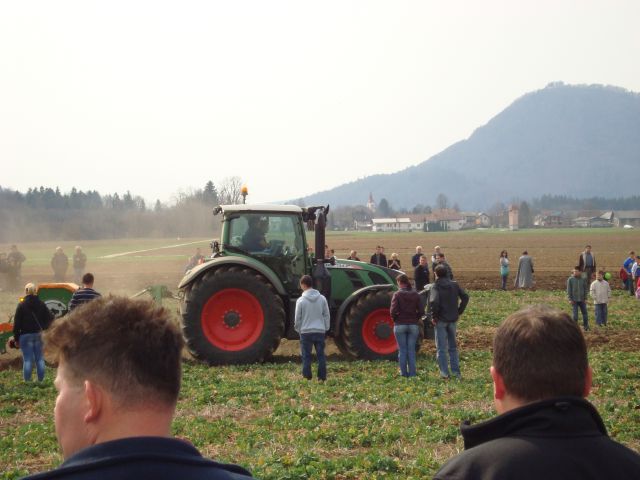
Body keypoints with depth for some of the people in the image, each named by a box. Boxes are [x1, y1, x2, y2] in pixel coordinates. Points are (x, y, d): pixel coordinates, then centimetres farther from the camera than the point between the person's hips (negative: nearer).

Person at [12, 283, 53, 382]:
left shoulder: (21, 305, -8)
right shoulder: (41, 304, 2)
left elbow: (16, 323, -8)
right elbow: (49, 318, 3)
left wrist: (16, 338, -3)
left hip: (25, 335, -3)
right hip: (39, 334, 3)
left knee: (27, 359, -2)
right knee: (40, 359, 10)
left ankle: (27, 381, -2)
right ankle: (41, 380, 11)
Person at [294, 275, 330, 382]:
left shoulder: (301, 300, -9)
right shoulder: (322, 298, 1)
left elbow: (298, 318, -3)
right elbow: (327, 315, 6)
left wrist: (298, 329, 13)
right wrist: (326, 328, 16)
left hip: (306, 332, -3)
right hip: (320, 331, 3)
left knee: (306, 356, 4)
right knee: (321, 355, 8)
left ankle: (307, 377, 4)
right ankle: (322, 377, 8)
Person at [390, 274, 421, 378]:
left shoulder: (397, 295, -9)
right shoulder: (415, 295, 1)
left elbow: (393, 311, -15)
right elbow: (420, 311, -1)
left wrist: (395, 319, 3)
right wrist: (415, 319, 13)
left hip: (400, 325, -2)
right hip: (413, 325, 2)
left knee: (402, 349, 6)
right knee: (411, 350, 8)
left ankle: (404, 372, 6)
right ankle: (412, 372, 6)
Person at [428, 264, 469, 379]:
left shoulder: (436, 287, -12)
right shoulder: (454, 285, 3)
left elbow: (434, 302, -26)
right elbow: (465, 297, 0)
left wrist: (434, 316, -14)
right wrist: (459, 311, 6)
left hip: (440, 320, -4)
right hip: (453, 320, 4)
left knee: (441, 348, 5)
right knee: (453, 347, 16)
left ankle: (444, 372, 3)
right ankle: (456, 371, 15)